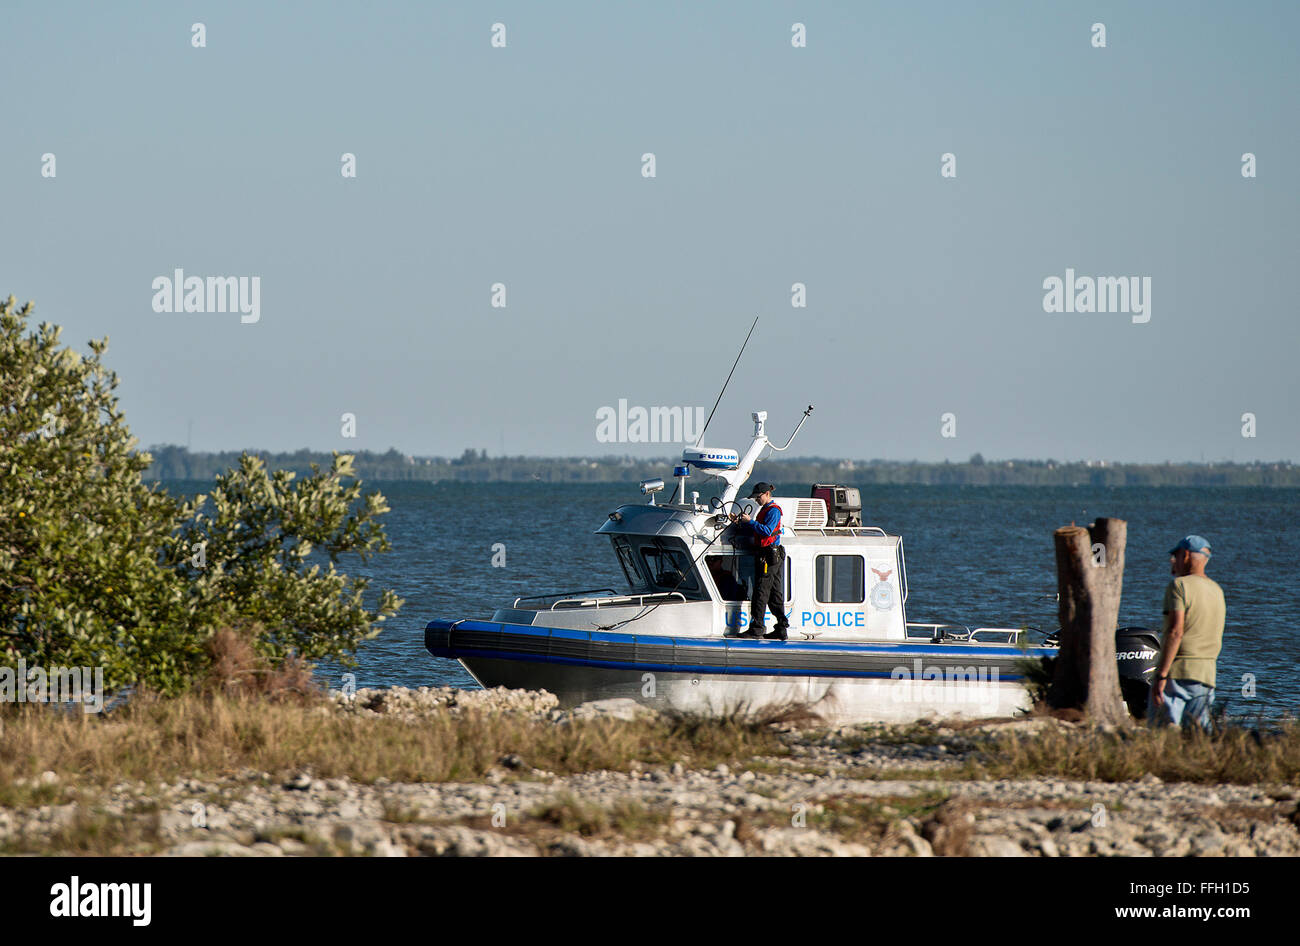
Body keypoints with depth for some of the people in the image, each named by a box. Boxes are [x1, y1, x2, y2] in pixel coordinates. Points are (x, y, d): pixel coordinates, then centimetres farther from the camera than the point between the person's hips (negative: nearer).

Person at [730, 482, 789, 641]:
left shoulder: (773, 511, -10)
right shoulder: (765, 510, 21)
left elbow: (767, 531, -21)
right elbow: (755, 530, 19)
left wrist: (750, 521, -19)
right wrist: (740, 521, 7)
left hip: (769, 555, -10)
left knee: (761, 592, -9)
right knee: (775, 594, 10)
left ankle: (757, 628, -9)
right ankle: (781, 629, 11)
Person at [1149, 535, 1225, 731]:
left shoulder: (1179, 585, -7)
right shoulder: (1217, 590, 16)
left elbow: (1175, 632, -16)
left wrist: (1161, 675, -18)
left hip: (1178, 671, -7)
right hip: (1207, 673, 7)